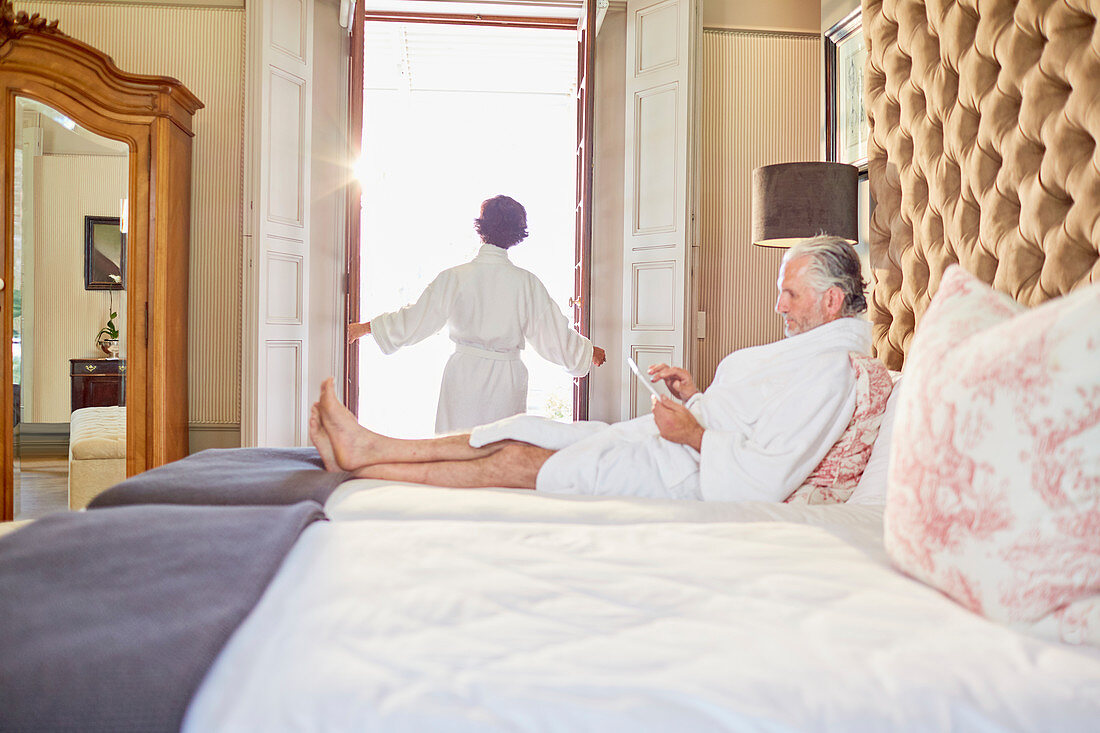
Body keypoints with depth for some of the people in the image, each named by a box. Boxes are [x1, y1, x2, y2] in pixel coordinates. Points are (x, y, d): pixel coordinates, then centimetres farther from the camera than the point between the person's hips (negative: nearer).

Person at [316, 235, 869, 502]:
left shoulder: (828, 369, -15)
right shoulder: (805, 348, 18)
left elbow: (764, 479, -25)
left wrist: (693, 433, -18)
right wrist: (696, 397, 9)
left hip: (687, 474, -9)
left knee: (524, 460, -14)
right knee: (525, 432, -1)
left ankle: (367, 470, -6)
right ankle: (372, 448, 0)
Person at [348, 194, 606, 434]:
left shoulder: (454, 278, -6)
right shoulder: (527, 283, -5)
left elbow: (413, 321, 1)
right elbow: (556, 337, 1)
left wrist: (363, 327, 16)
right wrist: (591, 352, 20)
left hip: (464, 375, 0)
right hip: (508, 380, 1)